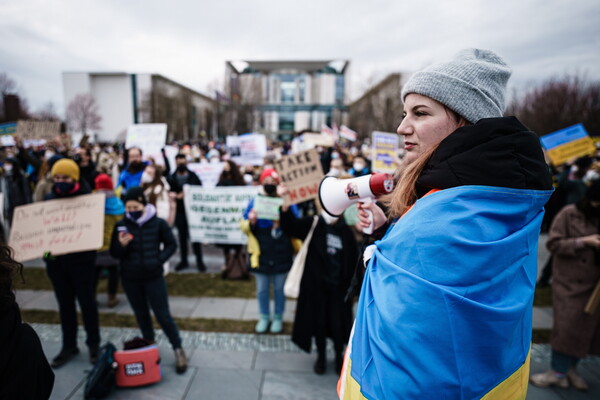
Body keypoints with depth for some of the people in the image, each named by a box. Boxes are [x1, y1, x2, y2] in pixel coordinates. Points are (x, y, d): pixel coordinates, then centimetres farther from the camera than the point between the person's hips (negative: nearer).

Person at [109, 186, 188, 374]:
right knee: (141, 315, 16)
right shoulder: (121, 225, -4)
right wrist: (122, 245, -20)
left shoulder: (158, 223, -8)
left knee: (163, 315, 0)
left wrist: (159, 259, -11)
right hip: (130, 279, 3)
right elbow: (114, 254, 1)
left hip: (153, 276, -3)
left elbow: (171, 244, 2)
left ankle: (178, 349, 14)